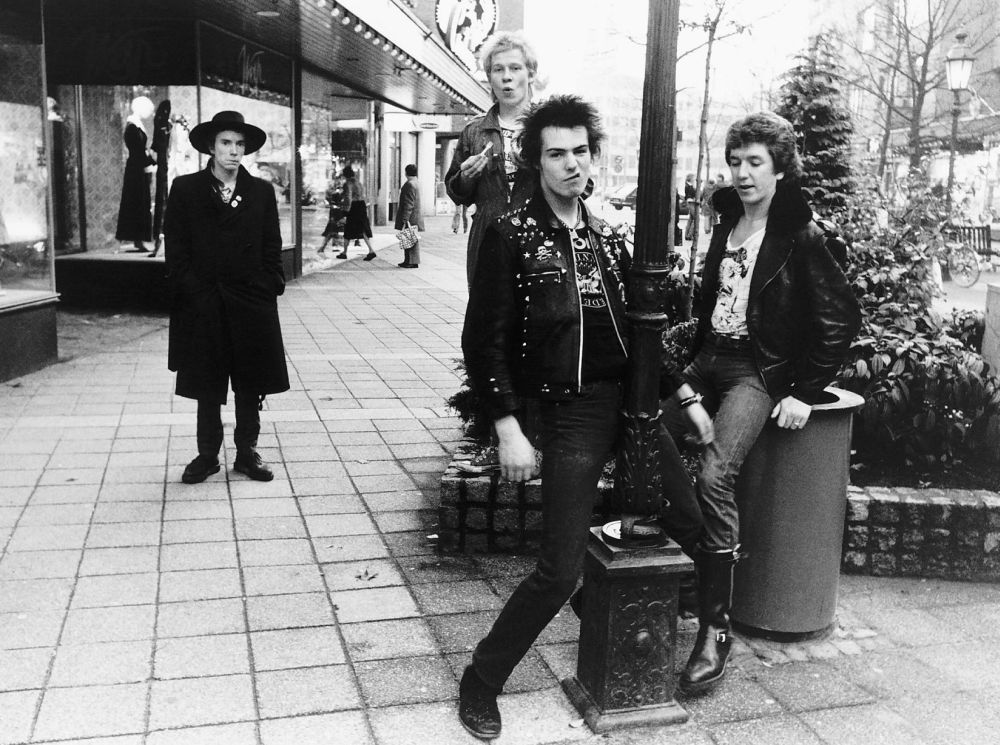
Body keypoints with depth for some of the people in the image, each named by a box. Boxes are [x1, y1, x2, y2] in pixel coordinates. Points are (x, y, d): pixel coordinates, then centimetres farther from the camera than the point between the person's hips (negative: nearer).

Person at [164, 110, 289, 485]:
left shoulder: (261, 191, 7)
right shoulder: (185, 189, 3)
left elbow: (272, 247, 7)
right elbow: (176, 249, 1)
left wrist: (268, 286, -3)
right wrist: (193, 292, -7)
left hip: (252, 303, 1)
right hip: (202, 306, -1)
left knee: (251, 384, 7)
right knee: (207, 386, 7)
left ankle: (247, 451, 18)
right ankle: (207, 454, 17)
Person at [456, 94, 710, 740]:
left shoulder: (609, 238, 13)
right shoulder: (512, 235, -5)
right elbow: (484, 339, -9)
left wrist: (686, 395, 12)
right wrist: (509, 430, -14)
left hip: (632, 398, 6)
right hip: (569, 413, -6)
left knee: (697, 516, 6)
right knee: (561, 569, -9)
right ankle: (481, 681, 11)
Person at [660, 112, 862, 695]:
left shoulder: (801, 235, -8)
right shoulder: (729, 222, 13)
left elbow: (843, 318, -10)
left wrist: (805, 391, -12)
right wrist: (693, 363, 11)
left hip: (759, 371, -7)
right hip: (710, 360, 7)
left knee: (714, 476, -26)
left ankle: (716, 627, -17)